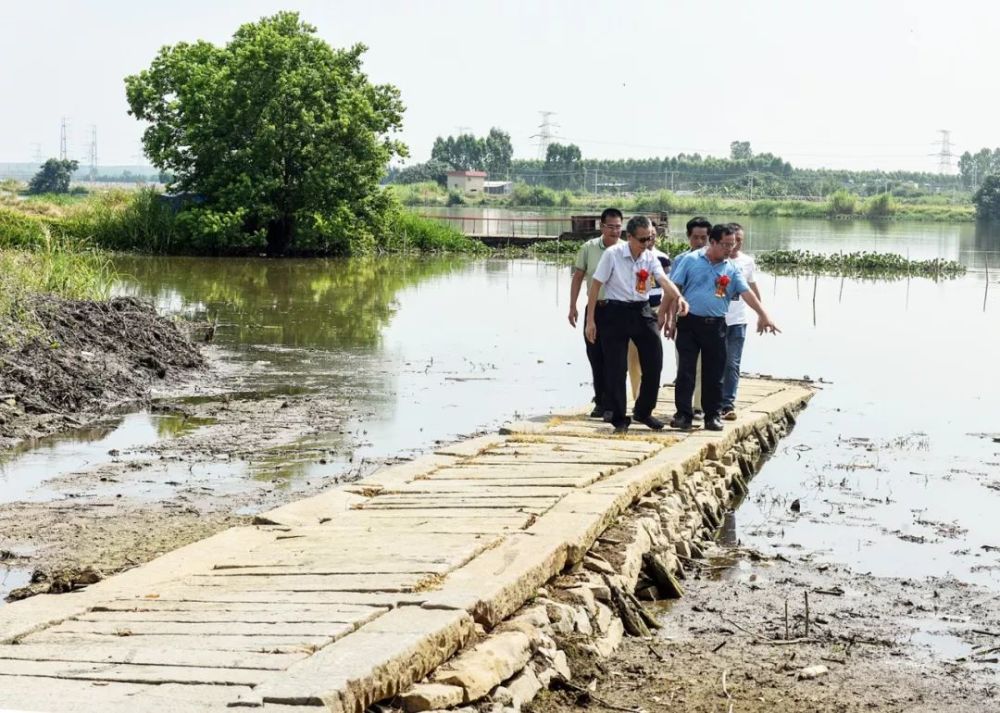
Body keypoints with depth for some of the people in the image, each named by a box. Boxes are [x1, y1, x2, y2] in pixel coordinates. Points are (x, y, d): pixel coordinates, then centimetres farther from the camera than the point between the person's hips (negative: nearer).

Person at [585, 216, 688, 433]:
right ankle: (619, 419, 13)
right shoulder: (612, 254, -9)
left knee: (654, 363, 4)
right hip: (616, 312, -4)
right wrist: (590, 320, -10)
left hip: (642, 312, 4)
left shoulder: (650, 258, 2)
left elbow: (664, 280, -14)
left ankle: (643, 411, 23)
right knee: (615, 369, -1)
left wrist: (678, 297, -35)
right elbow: (596, 285, -7)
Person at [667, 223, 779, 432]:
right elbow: (674, 289, 0)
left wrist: (763, 316, -13)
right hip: (689, 322, -2)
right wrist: (670, 318, -4)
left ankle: (713, 415, 15)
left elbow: (746, 293, -1)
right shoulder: (691, 261, 0)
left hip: (716, 326, 2)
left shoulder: (732, 269, 8)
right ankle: (683, 414, 4)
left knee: (714, 373, 6)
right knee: (685, 370, -2)